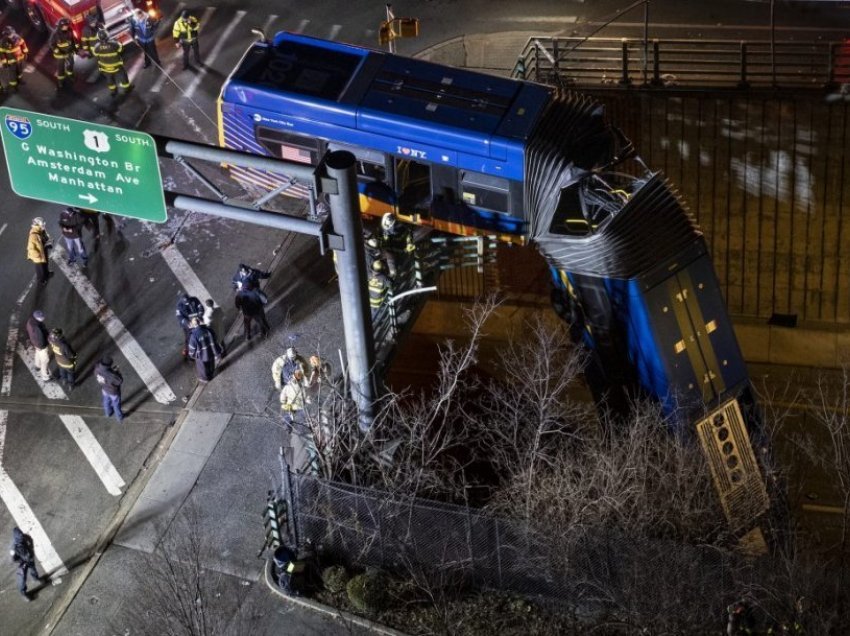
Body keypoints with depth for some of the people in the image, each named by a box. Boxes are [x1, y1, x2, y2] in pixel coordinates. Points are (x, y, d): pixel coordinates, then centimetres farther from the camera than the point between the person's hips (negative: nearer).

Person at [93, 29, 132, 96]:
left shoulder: (97, 47, -25)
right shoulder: (114, 44, -31)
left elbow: (96, 55, -5)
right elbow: (121, 49, -11)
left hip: (105, 68, 2)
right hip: (117, 66, -2)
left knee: (109, 79, 28)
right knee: (122, 76, 25)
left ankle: (113, 91, 46)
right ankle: (127, 88, 46)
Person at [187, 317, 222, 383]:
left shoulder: (193, 336, -34)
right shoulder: (209, 330, -21)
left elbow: (192, 348, -19)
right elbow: (215, 342, -9)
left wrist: (192, 355, 5)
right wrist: (217, 354, 5)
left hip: (201, 357, -3)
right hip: (211, 354, 3)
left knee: (202, 367, 26)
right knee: (211, 366, 31)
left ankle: (204, 378, 50)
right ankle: (211, 375, 56)